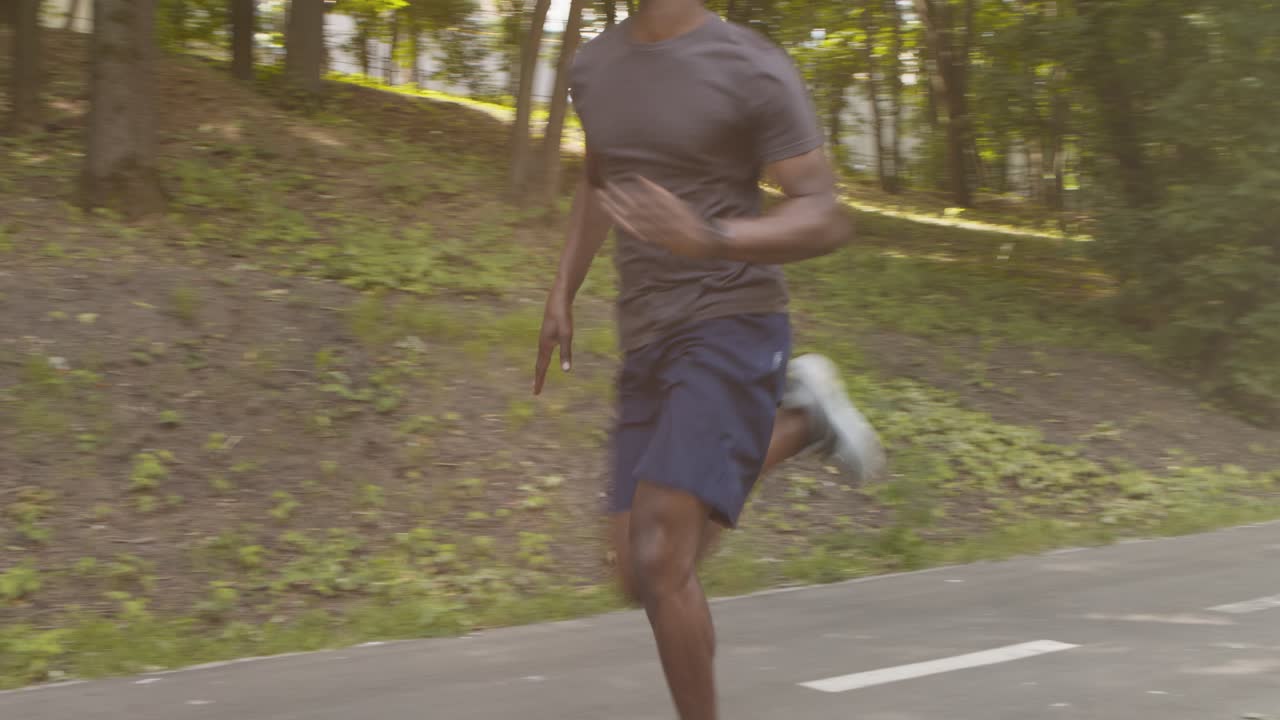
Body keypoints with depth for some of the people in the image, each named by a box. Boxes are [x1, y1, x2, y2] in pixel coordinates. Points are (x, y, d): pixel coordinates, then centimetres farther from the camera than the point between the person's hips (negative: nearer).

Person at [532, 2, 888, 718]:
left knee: (656, 563, -19)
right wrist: (563, 292, 20)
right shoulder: (595, 67, 10)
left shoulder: (754, 68, -10)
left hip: (734, 330, -7)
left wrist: (706, 241, -31)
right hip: (648, 343, 7)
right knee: (645, 575, 7)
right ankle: (799, 421, 24)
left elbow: (828, 219, -14)